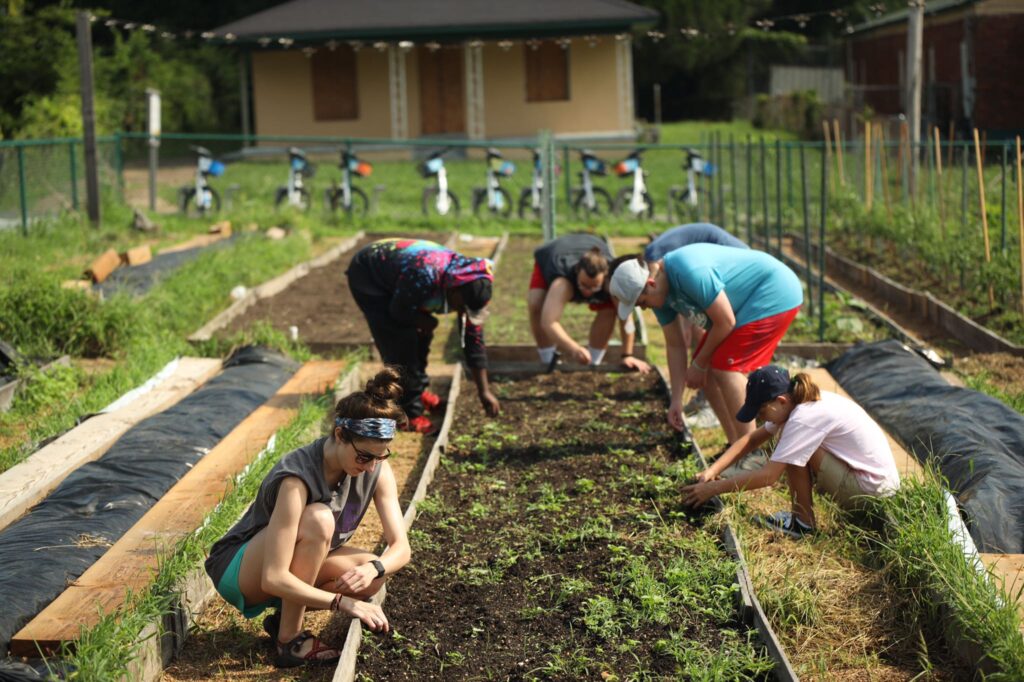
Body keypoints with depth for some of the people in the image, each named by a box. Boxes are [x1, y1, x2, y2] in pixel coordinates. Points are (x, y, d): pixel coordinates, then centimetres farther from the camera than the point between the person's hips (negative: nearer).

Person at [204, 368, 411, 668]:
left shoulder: (377, 468, -14)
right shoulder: (298, 478, -34)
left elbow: (401, 548, -13)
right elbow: (274, 579, -36)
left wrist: (373, 568, -35)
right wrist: (343, 601, -41)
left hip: (298, 564, 6)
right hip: (237, 570, -6)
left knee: (373, 576, -22)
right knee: (318, 519, -34)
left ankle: (286, 616, 2)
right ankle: (290, 639, -21)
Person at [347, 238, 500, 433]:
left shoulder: (469, 286, -15)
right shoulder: (425, 276, -40)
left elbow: (473, 340, -9)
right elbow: (399, 311, -25)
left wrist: (484, 391, -9)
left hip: (391, 273, 7)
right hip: (366, 275, -7)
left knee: (420, 333, 7)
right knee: (401, 341, -14)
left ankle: (417, 390, 29)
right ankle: (411, 413, -6)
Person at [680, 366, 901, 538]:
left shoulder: (804, 417, -24)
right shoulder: (794, 403, 2)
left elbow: (767, 476, -25)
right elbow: (752, 439, 8)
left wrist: (713, 489, -19)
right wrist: (713, 471, -2)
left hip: (873, 489, -9)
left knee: (796, 451, -18)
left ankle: (803, 521, -4)